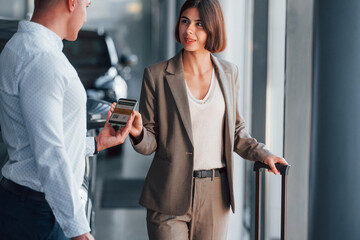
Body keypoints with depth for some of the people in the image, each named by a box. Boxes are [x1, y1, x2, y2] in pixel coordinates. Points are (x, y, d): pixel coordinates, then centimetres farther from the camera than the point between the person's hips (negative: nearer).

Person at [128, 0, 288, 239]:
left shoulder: (229, 73, 6)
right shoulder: (157, 75, -2)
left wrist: (263, 154, 3)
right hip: (169, 197, -2)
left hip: (215, 194, 3)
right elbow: (150, 143, -1)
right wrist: (136, 132, -21)